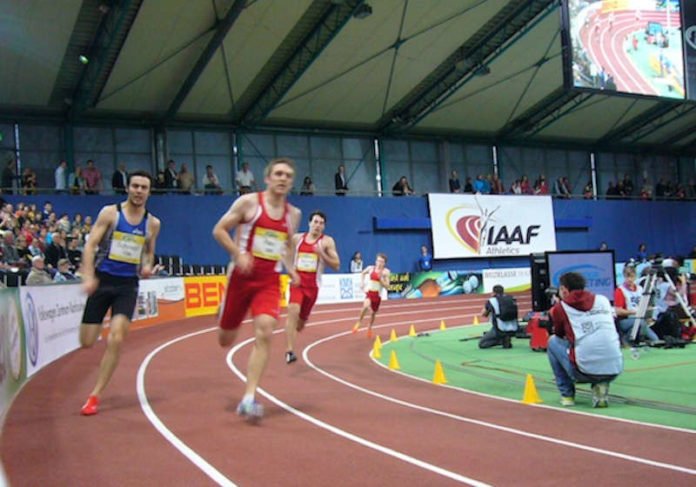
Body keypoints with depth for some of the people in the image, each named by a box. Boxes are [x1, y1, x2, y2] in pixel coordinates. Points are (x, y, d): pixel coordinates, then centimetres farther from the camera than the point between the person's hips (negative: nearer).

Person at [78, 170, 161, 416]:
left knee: (116, 339, -14)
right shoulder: (109, 213, -3)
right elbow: (90, 245, -8)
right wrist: (88, 276, -21)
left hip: (128, 285, 1)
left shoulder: (153, 223, 6)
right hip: (102, 280, -1)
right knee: (86, 342, -1)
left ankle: (95, 396, -2)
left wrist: (147, 266, -1)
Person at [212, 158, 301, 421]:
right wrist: (239, 254, -19)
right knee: (226, 340, 10)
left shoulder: (293, 214, 7)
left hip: (269, 280, 2)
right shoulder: (248, 202, -8)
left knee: (264, 334, -18)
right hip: (242, 276, -2)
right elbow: (219, 230, -5)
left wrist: (291, 270, 7)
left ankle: (249, 398, -12)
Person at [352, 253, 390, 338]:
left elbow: (386, 286, -11)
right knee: (366, 306, -30)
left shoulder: (386, 272, -9)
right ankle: (359, 322, -9)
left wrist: (380, 278, -24)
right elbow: (363, 273, 18)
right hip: (369, 292, -1)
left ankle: (369, 327, 42)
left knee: (374, 313, 14)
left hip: (377, 295, 1)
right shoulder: (370, 268, -5)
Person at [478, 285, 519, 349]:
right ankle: (507, 339, 11)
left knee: (481, 344, 10)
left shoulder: (491, 300, -2)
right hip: (513, 330, 5)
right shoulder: (512, 299, 8)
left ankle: (501, 340, -6)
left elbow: (483, 315, 14)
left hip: (500, 330, -5)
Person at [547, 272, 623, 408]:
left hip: (585, 370, -3)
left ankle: (567, 395, 20)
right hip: (614, 371, 4)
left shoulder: (560, 308, 5)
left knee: (553, 341, 21)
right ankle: (601, 386, 12)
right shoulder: (603, 300, 15)